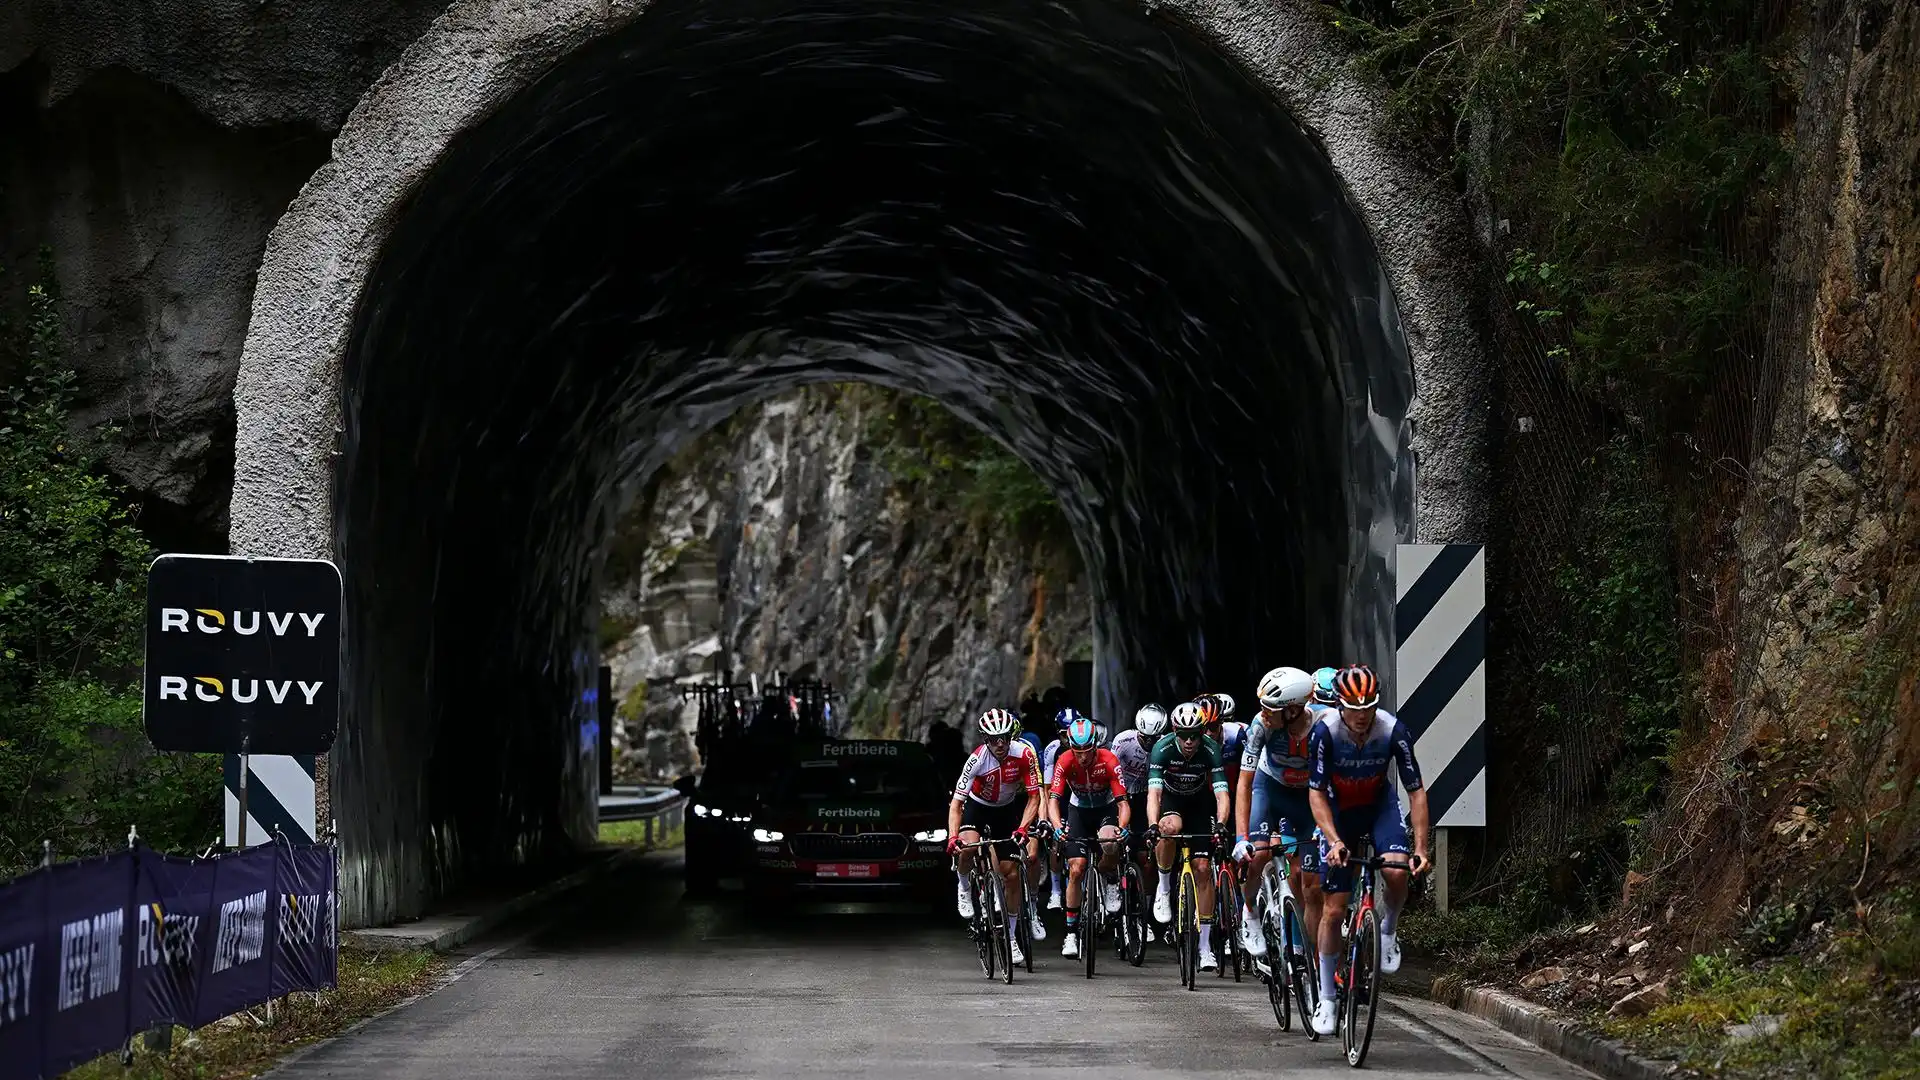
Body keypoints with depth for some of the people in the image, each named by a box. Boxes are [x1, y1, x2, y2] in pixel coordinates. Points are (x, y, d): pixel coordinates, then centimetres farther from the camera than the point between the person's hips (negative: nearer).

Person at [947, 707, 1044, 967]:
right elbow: (957, 802, -30)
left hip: (1009, 807, 2)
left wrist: (1022, 829, -35)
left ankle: (1011, 936, 13)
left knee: (1011, 875, -1)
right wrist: (953, 837, -44)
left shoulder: (1024, 754, -25)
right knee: (968, 847, -33)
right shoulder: (977, 759, -30)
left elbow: (1033, 797, -21)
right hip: (978, 806, -2)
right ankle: (964, 889, -2)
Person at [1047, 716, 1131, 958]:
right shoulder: (1065, 762, -24)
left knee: (1110, 844, -35)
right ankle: (1072, 932, 0)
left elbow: (1122, 802, -29)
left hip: (1106, 809, -2)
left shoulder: (1109, 761, -28)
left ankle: (1108, 877, -1)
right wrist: (1058, 826, -46)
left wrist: (1122, 827, -48)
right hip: (1078, 811, 2)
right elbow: (1053, 799, -27)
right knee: (1076, 870, -10)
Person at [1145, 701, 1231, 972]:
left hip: (1199, 803, 1)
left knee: (1202, 868, -8)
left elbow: (1221, 794, -33)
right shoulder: (1163, 749, -28)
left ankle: (1205, 945, -1)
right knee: (1170, 826, -37)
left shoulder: (1210, 750, -27)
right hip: (1171, 799, -1)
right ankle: (1164, 887, -13)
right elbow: (1153, 792, -36)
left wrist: (1220, 826, -51)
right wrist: (1153, 826, -52)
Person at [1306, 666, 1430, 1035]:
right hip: (1338, 811, -1)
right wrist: (1334, 841, -37)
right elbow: (1316, 793, -24)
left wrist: (1420, 848, -26)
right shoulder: (1325, 732, -27)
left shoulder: (1393, 731, -25)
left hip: (1380, 804, 1)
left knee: (1397, 872, -30)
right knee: (1334, 911, -3)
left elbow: (1416, 791, -19)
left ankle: (1387, 931, 1)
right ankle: (1326, 999, 10)